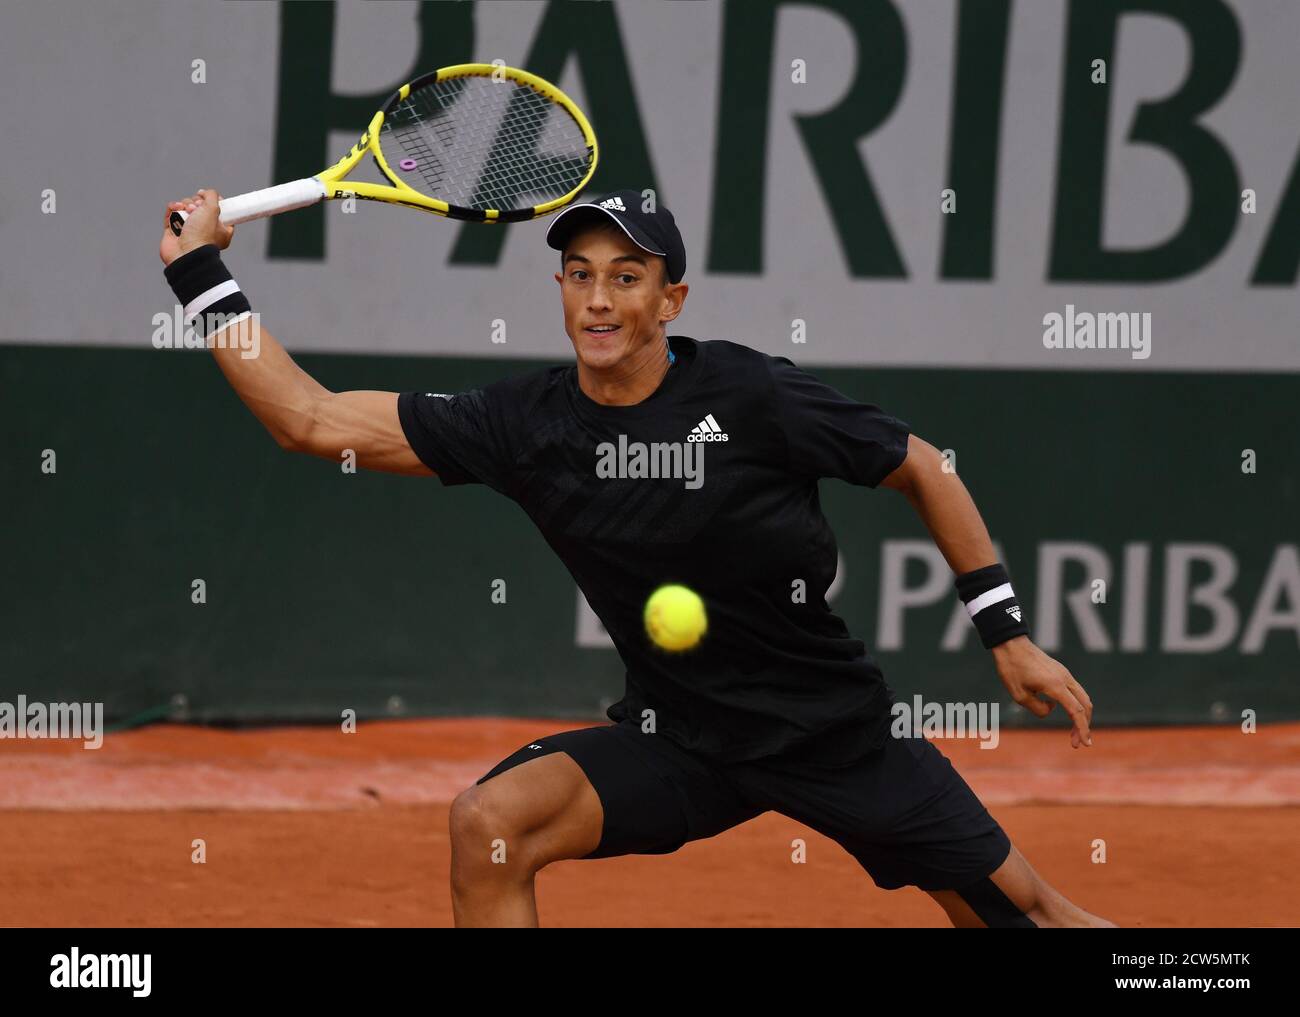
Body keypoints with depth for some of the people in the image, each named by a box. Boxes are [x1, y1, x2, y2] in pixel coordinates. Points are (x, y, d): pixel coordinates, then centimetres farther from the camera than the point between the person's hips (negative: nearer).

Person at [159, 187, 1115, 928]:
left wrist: (1009, 635, -2)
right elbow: (314, 421, -8)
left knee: (1022, 912, 1)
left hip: (838, 731, -2)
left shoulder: (754, 397, -16)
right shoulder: (527, 423, -8)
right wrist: (202, 272, -12)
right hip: (680, 738, 2)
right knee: (490, 822, -20)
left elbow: (923, 470, -3)